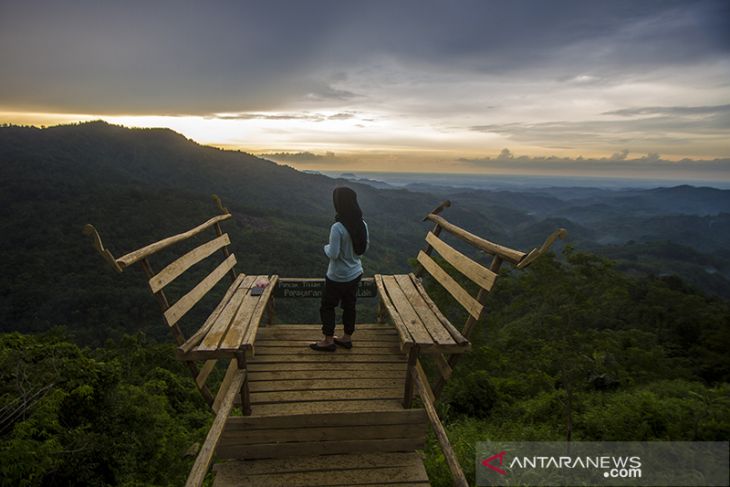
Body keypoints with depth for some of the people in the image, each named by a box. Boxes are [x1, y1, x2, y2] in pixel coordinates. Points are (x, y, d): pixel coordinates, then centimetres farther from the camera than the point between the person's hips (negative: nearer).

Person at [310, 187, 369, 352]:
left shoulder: (337, 227, -26)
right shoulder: (362, 224, -5)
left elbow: (333, 254, -23)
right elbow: (365, 247, 7)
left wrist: (326, 247, -3)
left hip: (338, 277, -6)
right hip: (356, 274, 6)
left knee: (327, 306, 13)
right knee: (349, 305, 19)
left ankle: (328, 341, 23)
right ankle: (347, 338, 34)